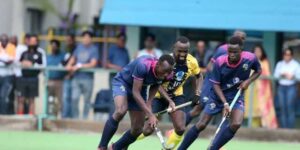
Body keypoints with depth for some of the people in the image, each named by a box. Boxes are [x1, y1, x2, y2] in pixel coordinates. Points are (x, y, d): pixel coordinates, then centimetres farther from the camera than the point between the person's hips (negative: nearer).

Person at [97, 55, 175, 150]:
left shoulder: (164, 75, -19)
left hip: (140, 89, 6)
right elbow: (135, 93, -34)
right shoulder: (143, 65, -37)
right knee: (120, 111, -35)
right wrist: (150, 114, -40)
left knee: (137, 129, 0)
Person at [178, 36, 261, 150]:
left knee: (236, 124, -23)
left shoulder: (250, 59, -19)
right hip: (218, 95, -1)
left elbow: (258, 71, 3)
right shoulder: (219, 62, -22)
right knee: (201, 125, -1)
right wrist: (225, 103, -24)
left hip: (236, 95, 1)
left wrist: (248, 81, -16)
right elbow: (216, 84, -13)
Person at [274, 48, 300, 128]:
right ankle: (283, 127, 3)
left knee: (290, 105, -14)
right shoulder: (279, 64, 13)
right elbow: (275, 75, 7)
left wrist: (293, 76, -21)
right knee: (282, 107, -1)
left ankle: (291, 127, -13)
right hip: (281, 86, 3)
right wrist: (281, 75, -13)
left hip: (291, 87, -3)